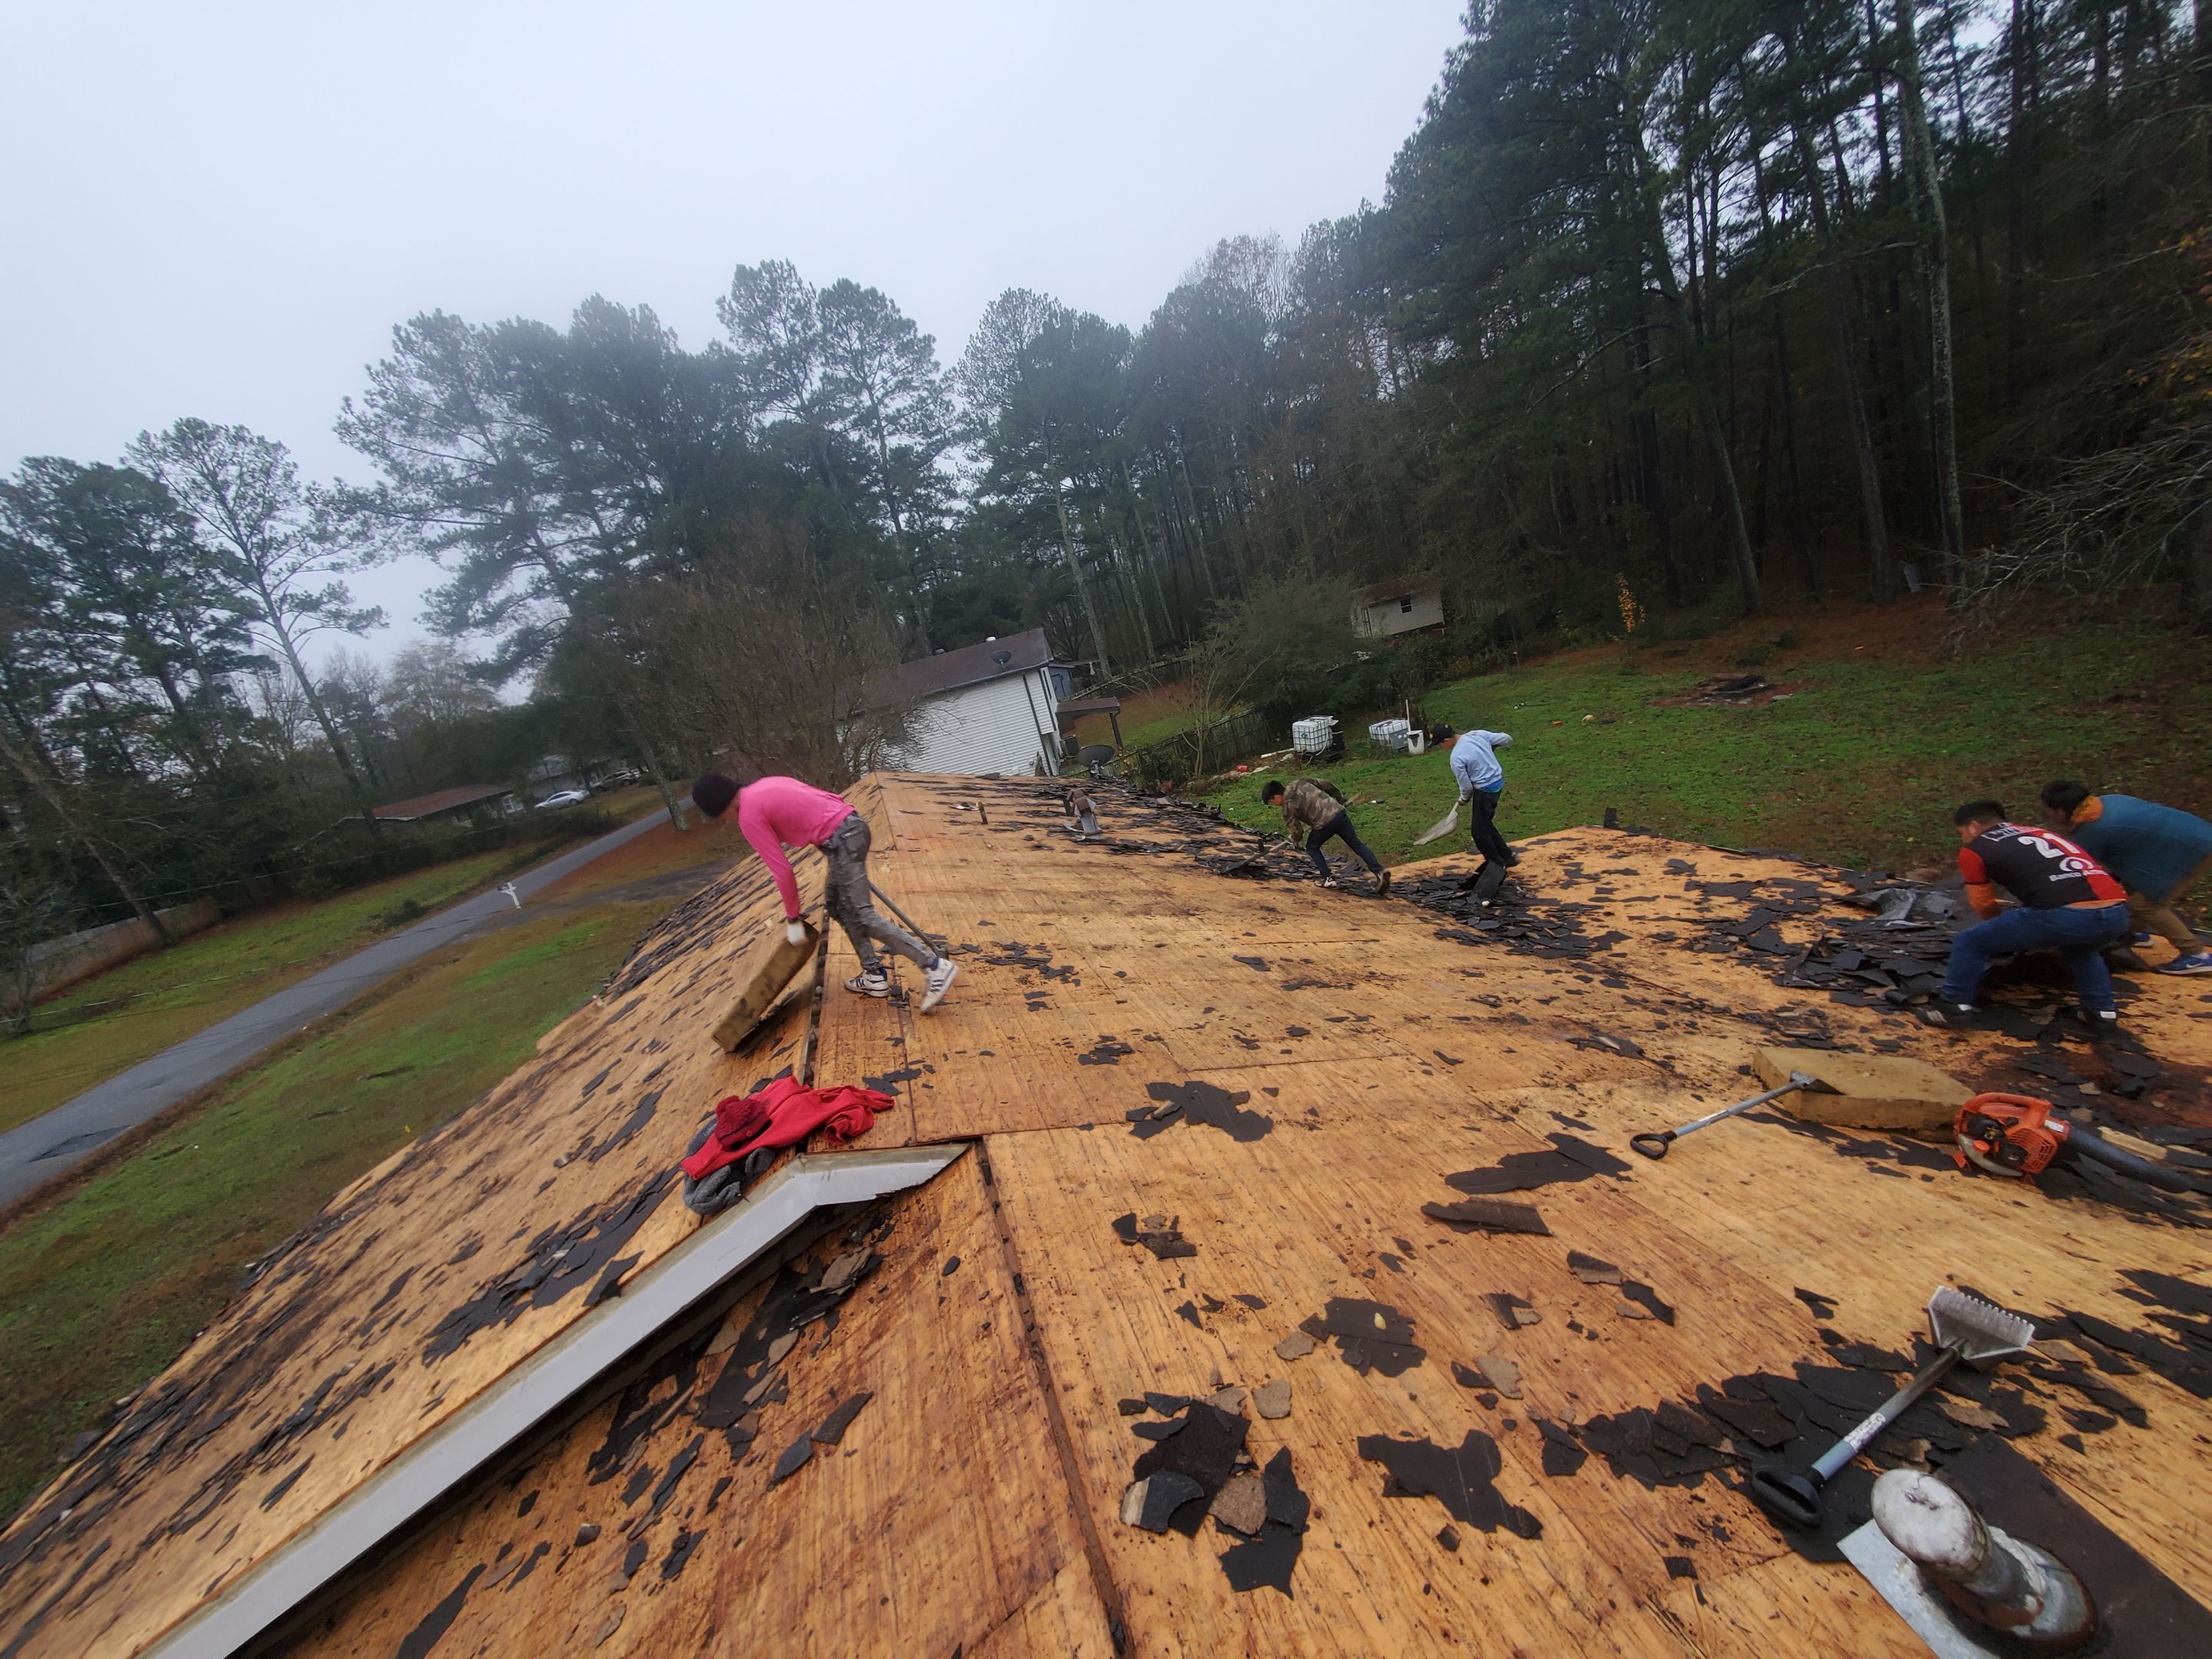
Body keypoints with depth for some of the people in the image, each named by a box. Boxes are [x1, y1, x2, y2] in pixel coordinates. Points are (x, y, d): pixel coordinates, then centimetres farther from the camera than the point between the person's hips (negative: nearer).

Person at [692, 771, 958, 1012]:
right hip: (851, 824, 10)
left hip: (841, 839, -10)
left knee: (862, 915, -7)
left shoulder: (749, 815, -6)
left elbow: (781, 870, -7)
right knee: (835, 904, 19)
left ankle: (935, 966, -11)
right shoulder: (766, 786, 20)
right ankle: (875, 975, 20)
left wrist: (793, 918, 4)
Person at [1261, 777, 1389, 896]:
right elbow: (1327, 786, 20)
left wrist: (1296, 841, 28)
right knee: (1357, 845, 11)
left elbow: (1294, 828, 6)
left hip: (1325, 823, -6)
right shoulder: (1300, 782, 15)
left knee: (1312, 847, 19)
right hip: (1339, 812, 6)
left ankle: (1328, 878, 18)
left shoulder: (1288, 806, -2)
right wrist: (1340, 799, 34)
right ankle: (1379, 872, 1)